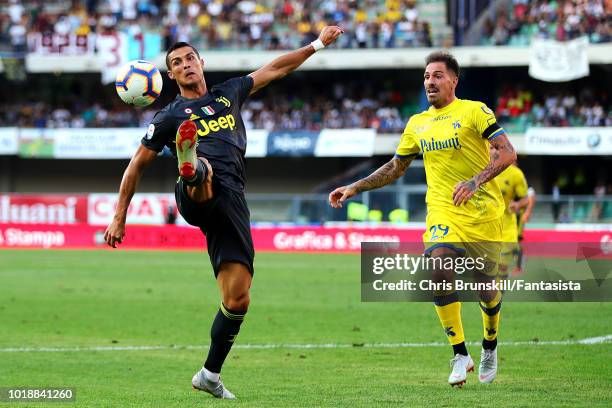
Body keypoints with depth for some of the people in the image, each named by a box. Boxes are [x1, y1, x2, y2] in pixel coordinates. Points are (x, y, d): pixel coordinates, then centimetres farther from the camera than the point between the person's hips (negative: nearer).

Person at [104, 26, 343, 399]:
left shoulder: (229, 93, 27)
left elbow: (275, 69, 36)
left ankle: (210, 375, 8)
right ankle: (190, 167, -81)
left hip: (232, 201, 3)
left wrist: (317, 44, 36)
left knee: (238, 299, -4)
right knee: (203, 170, -43)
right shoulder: (170, 117, 16)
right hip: (198, 197, -3)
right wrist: (119, 218, 15)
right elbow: (137, 166, 19)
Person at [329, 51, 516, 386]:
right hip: (442, 212, 3)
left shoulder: (474, 111, -2)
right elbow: (395, 168, 25)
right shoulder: (417, 124, 13)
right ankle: (460, 354, -13)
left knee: (485, 284, 0)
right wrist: (354, 188, 18)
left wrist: (476, 181, -25)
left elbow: (507, 153, -10)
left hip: (483, 210, -3)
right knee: (440, 272, -22)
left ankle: (490, 346, 30)